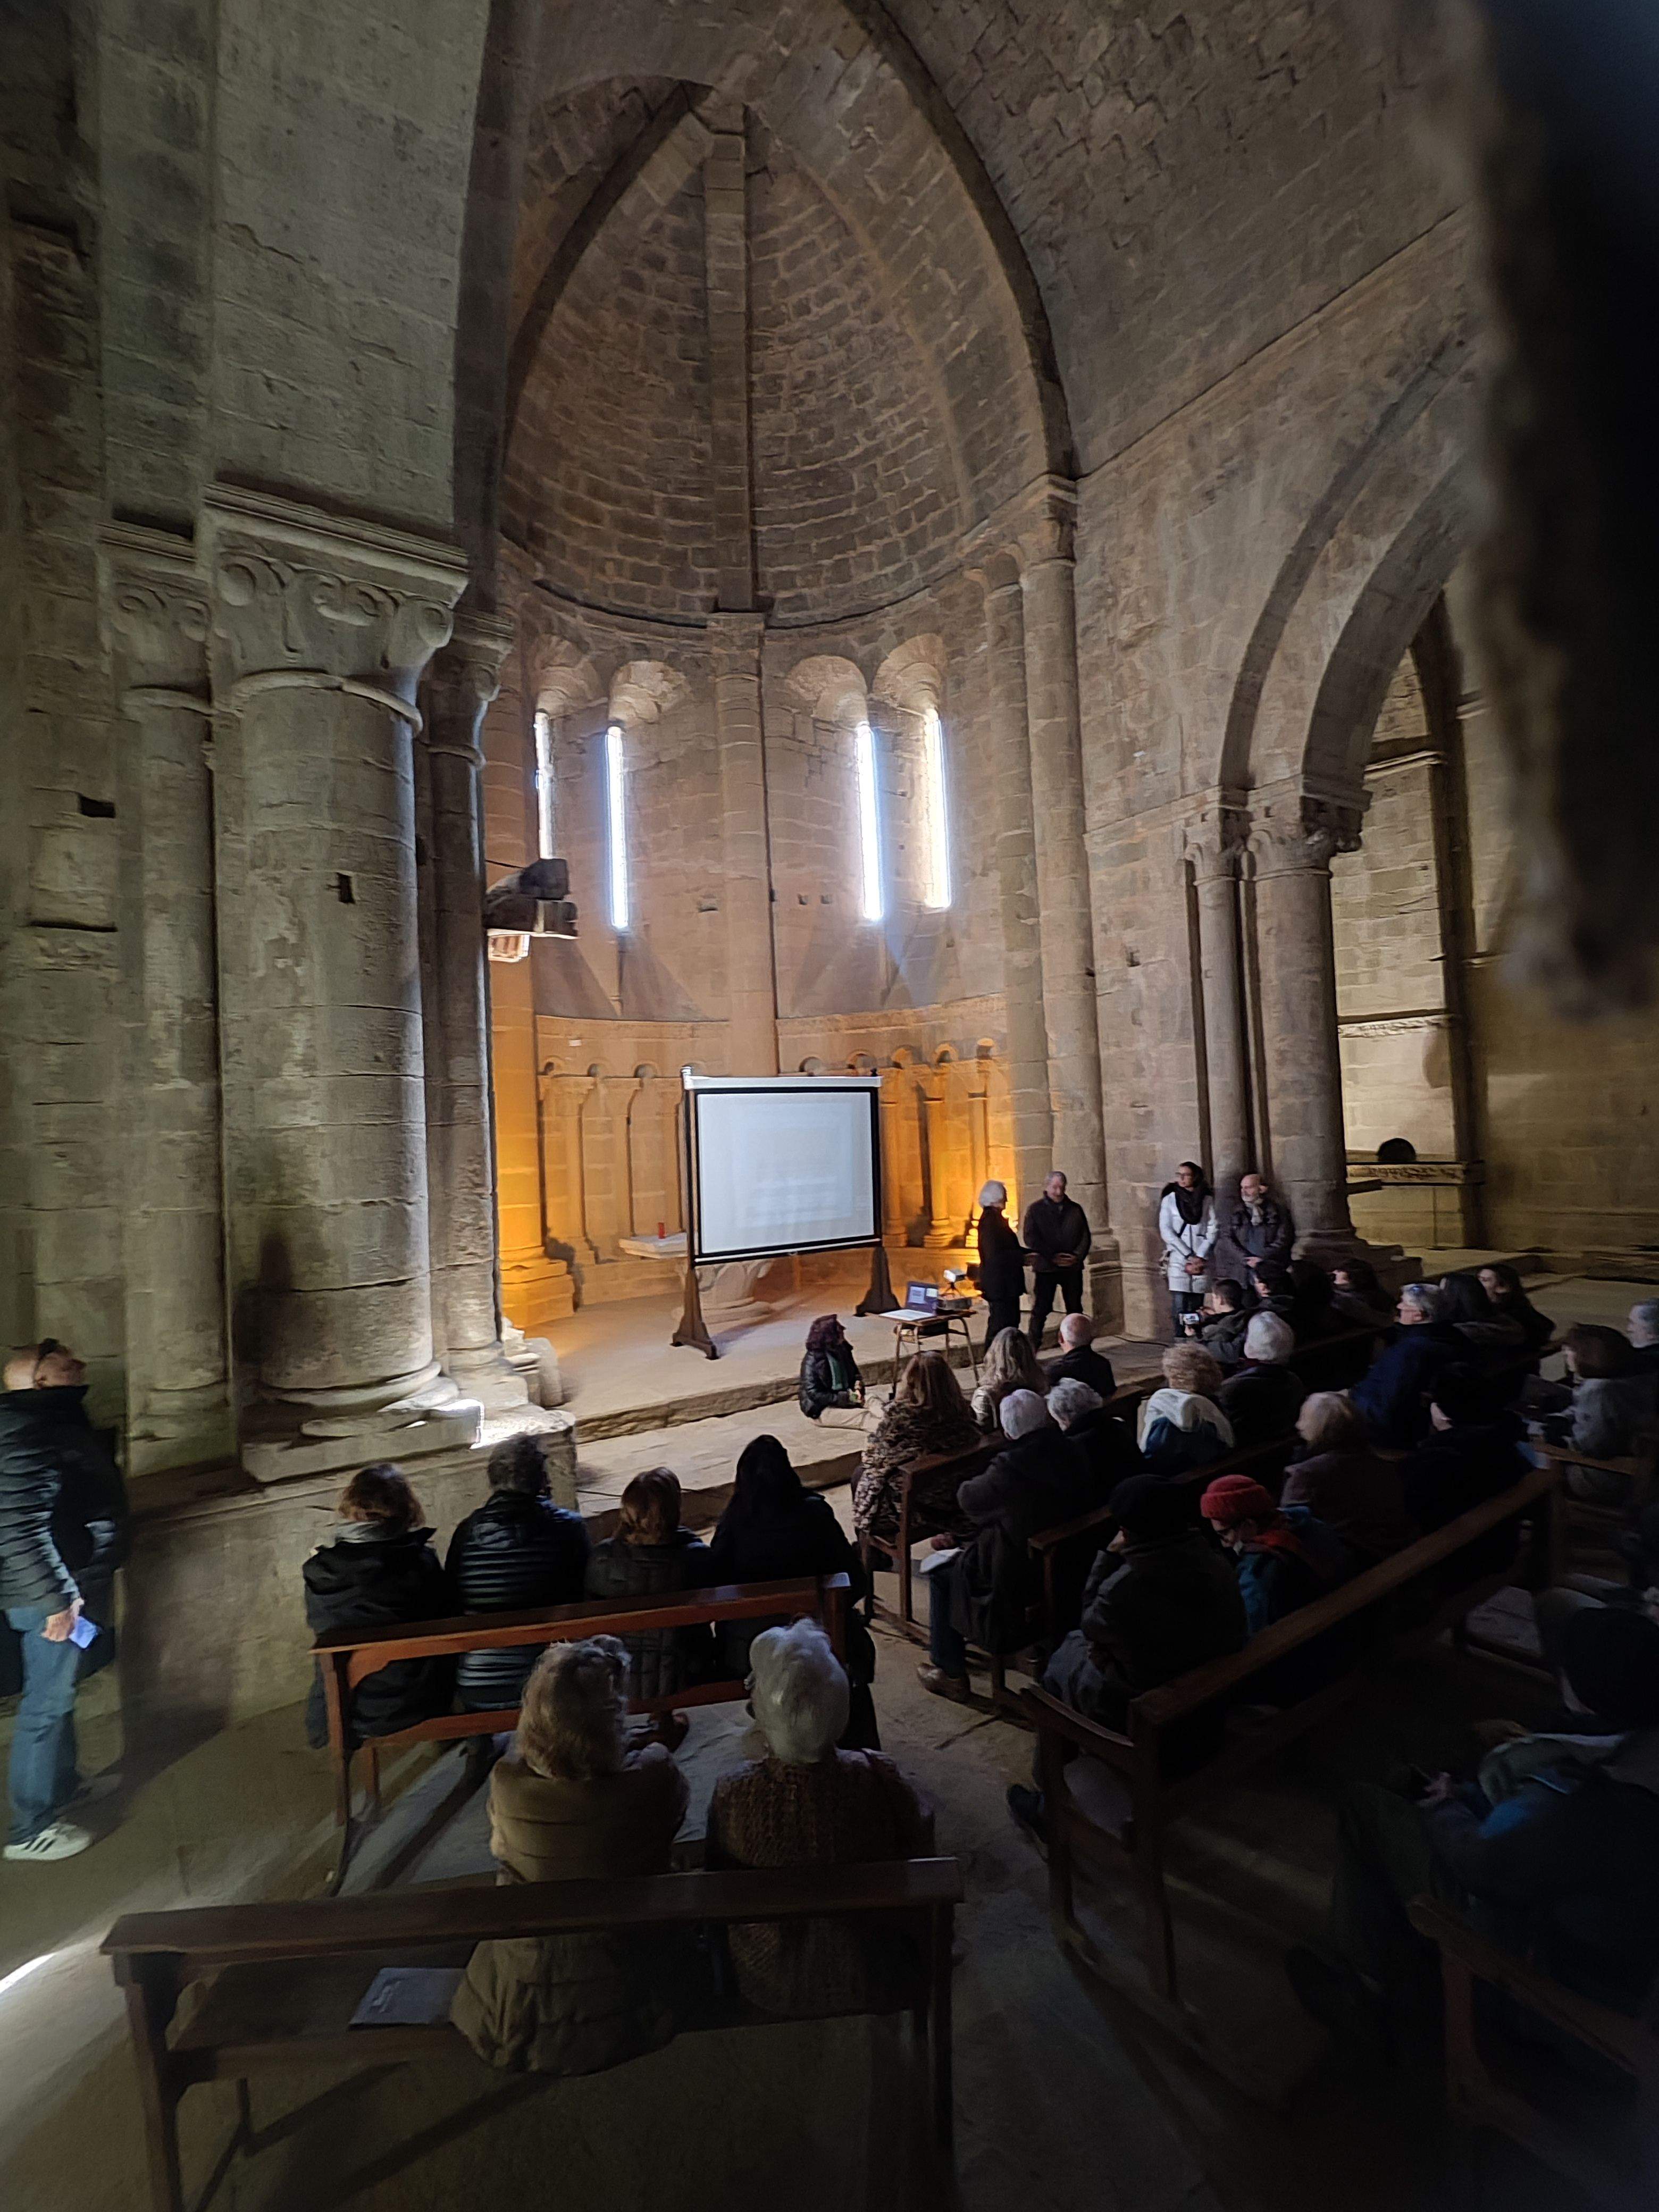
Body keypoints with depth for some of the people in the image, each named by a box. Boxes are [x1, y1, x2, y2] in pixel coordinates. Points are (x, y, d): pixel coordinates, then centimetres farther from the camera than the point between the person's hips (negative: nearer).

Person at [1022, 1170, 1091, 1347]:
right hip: (1045, 1267, -3)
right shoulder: (1035, 1209, 0)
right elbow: (1030, 1238, -7)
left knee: (1075, 1309, 10)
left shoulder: (1075, 1209, 11)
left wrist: (1077, 1256, -9)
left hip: (1072, 1266, 3)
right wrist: (1053, 1257, -14)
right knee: (1040, 1310, -3)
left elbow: (1085, 1236, 9)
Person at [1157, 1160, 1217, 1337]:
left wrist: (1200, 1257, -8)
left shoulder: (1207, 1199, 8)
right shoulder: (1170, 1199, 3)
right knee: (1180, 1308, -9)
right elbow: (1166, 1231, -2)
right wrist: (1189, 1256, -8)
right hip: (1178, 1260, -1)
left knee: (1196, 1308, 2)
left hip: (1201, 1261, 2)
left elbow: (1212, 1230, 4)